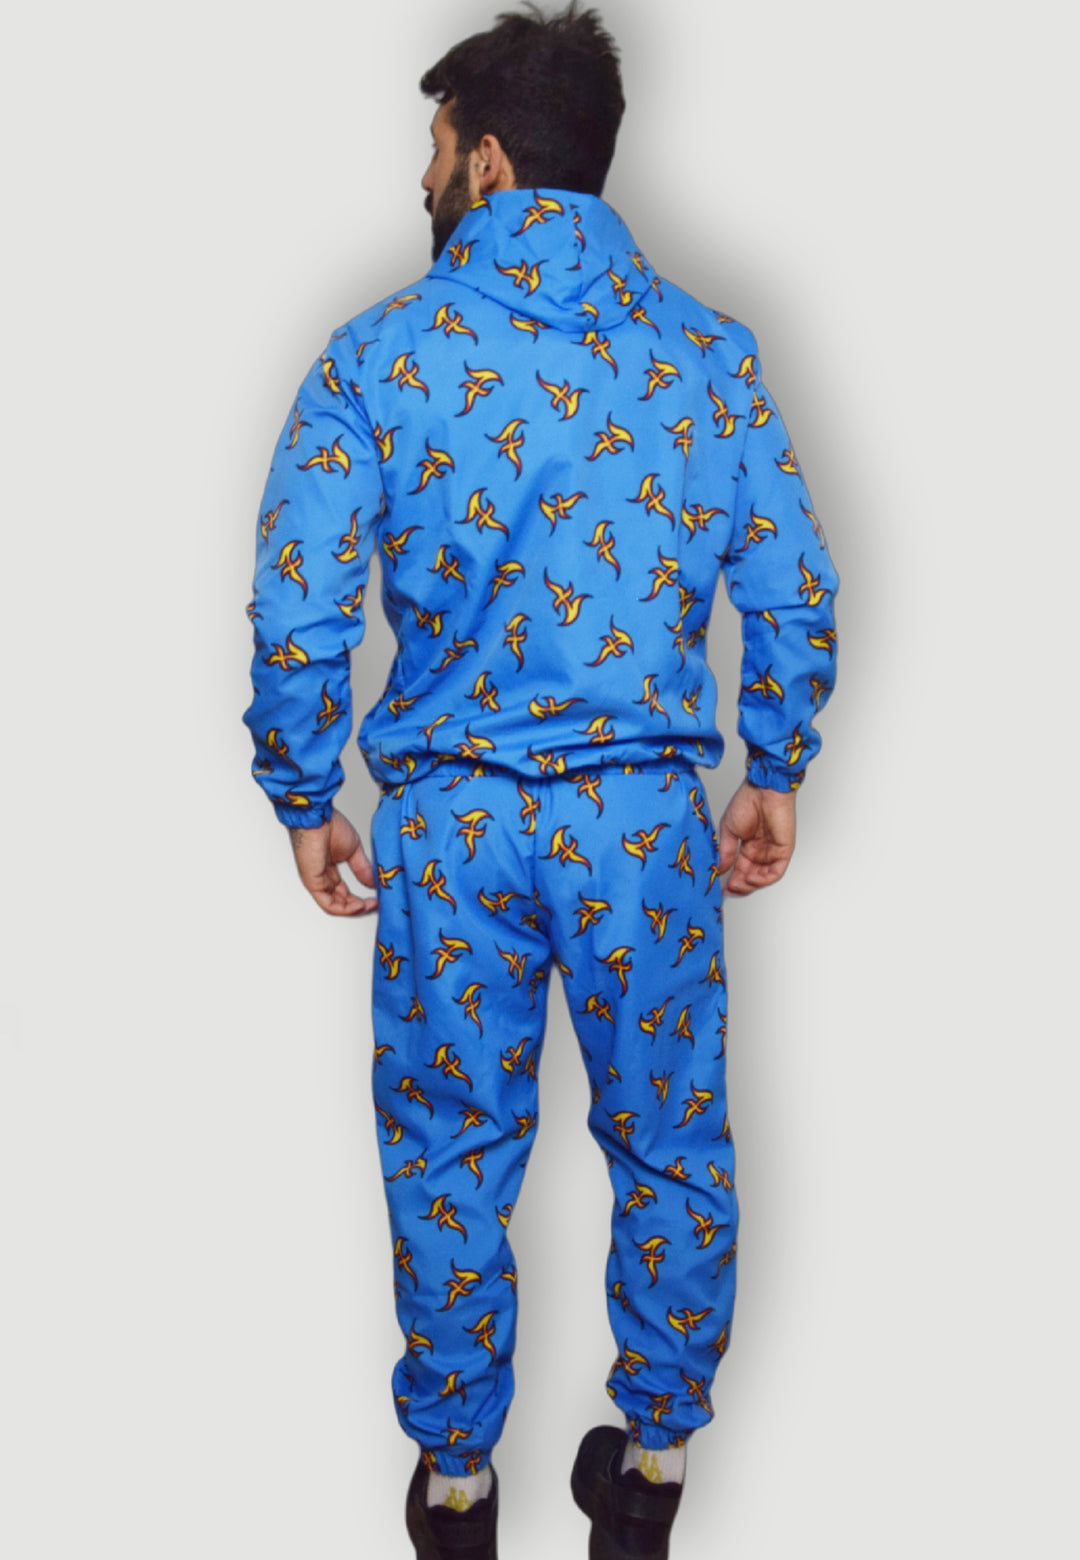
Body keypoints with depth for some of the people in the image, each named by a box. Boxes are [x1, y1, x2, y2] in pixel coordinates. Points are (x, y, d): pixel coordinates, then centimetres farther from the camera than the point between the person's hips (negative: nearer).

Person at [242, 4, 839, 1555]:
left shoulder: (377, 353, -5)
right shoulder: (709, 350, 0)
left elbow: (298, 617, -8)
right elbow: (795, 597, 0)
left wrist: (306, 803, 5)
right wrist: (776, 775, 13)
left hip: (447, 820, -1)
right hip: (647, 815, 1)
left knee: (452, 1164, 15)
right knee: (671, 1152, 17)